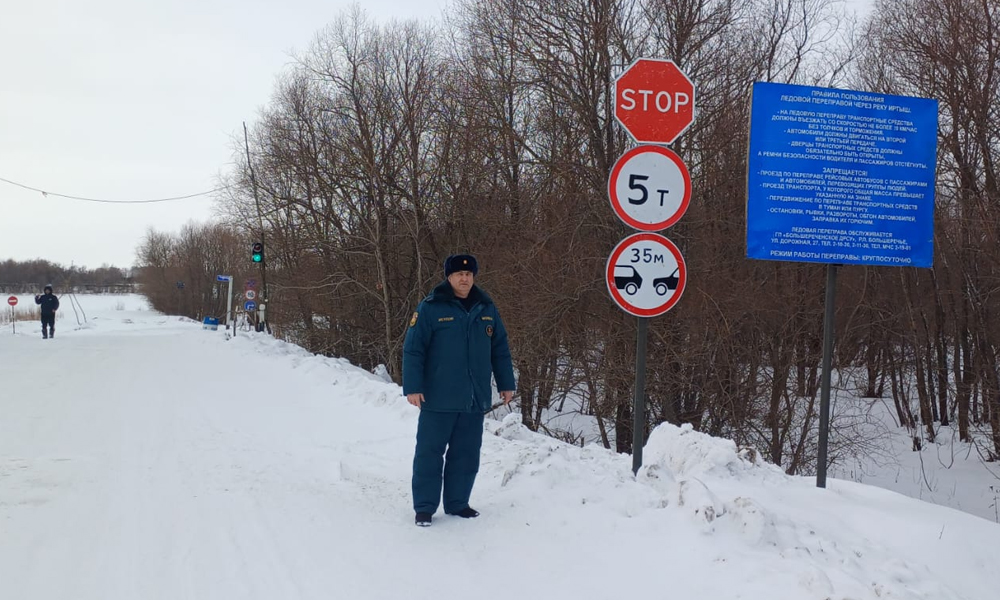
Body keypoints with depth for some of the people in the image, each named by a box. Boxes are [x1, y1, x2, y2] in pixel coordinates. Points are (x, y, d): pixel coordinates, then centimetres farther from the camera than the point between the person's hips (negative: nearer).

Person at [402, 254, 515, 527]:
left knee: (466, 454, 11)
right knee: (429, 453, 2)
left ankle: (457, 502, 23)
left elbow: (500, 350, 15)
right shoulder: (430, 308, -6)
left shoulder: (486, 309, 8)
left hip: (475, 400, 4)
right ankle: (424, 507, 11)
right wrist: (412, 387, -12)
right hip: (439, 400, -4)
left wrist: (506, 384, 13)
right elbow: (413, 350, -7)